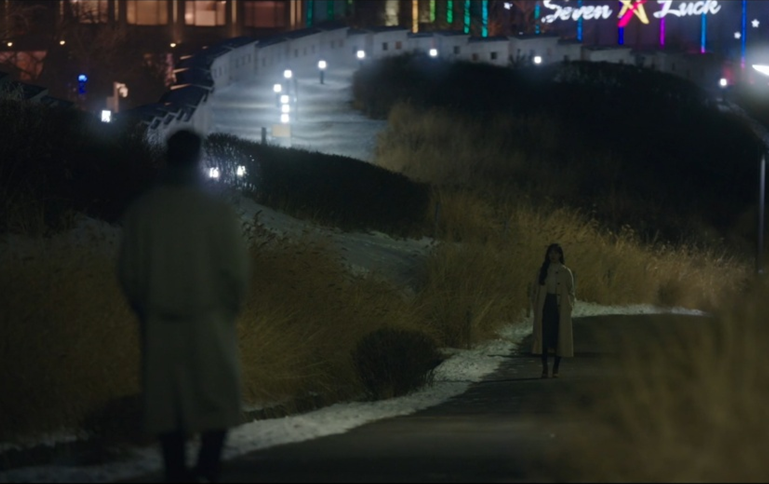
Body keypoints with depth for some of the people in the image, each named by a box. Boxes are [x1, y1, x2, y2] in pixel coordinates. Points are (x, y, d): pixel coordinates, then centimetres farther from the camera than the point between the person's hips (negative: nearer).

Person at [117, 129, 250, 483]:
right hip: (210, 323, -2)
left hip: (160, 326, 2)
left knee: (167, 404, 10)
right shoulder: (217, 211, -10)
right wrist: (229, 308, 10)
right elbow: (236, 270, -7)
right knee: (217, 400, 6)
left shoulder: (141, 211, -3)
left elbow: (128, 272, 1)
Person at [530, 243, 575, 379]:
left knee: (559, 337, 0)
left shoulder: (566, 272, 3)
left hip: (560, 308, -1)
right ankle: (544, 367, -2)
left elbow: (571, 292, 5)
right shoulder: (542, 270, 6)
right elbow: (535, 289, 8)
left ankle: (556, 369, 6)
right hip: (544, 306, 1)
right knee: (544, 336, -5)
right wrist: (535, 306, -1)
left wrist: (568, 308, -5)